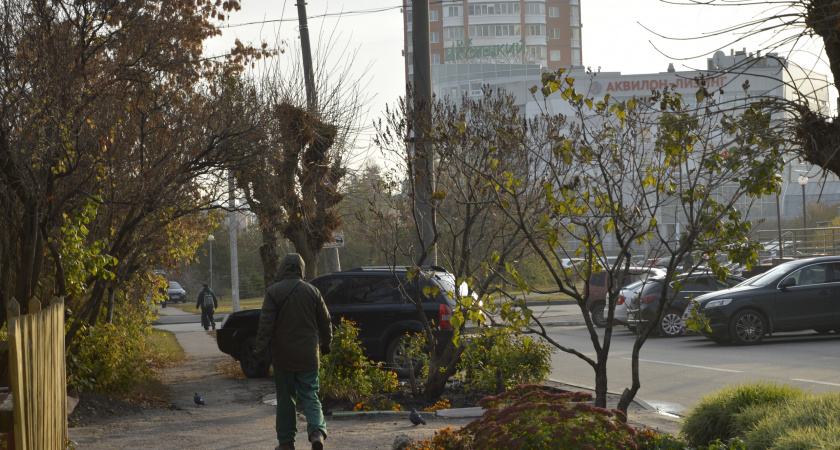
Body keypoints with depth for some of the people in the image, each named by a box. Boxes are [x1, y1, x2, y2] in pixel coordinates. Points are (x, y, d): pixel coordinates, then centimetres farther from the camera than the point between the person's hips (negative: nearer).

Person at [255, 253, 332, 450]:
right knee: (310, 396, 4)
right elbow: (325, 321, 9)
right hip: (307, 356, 2)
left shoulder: (273, 291, -7)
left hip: (283, 356, -1)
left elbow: (266, 323, -11)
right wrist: (326, 343, 23)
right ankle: (317, 430, -18)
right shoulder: (311, 291, 2)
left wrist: (260, 349, -6)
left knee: (285, 398, 9)